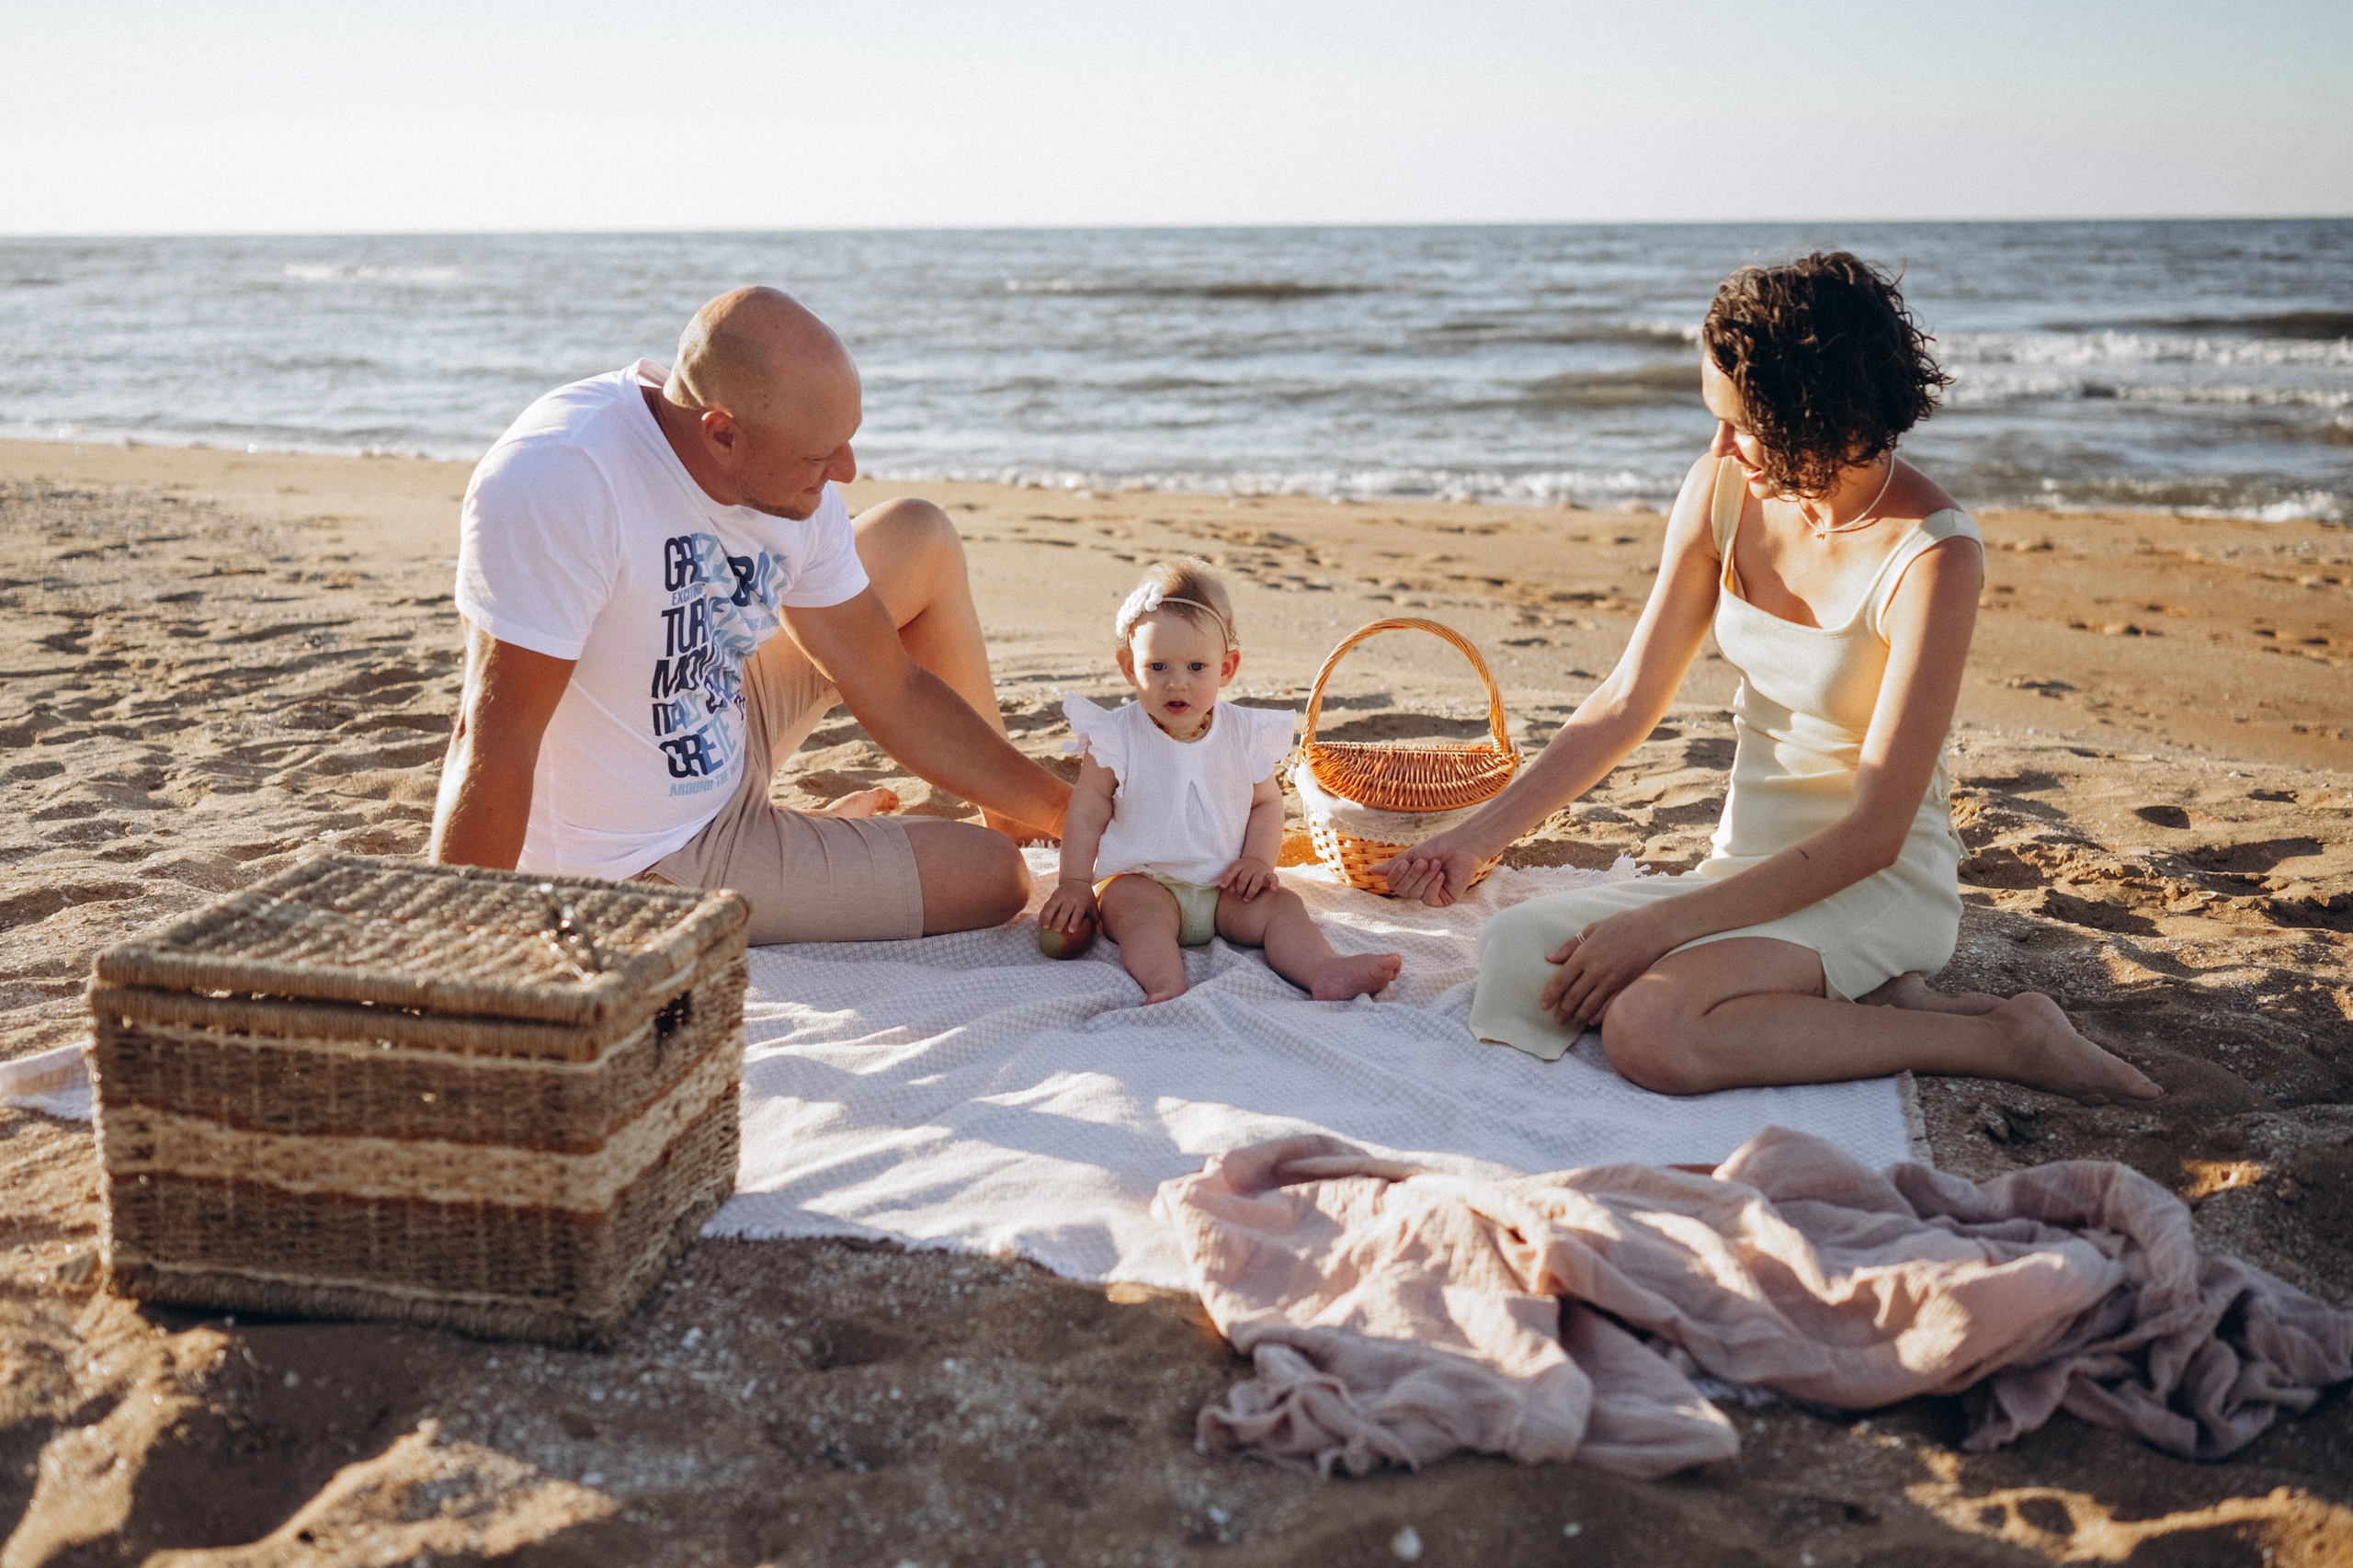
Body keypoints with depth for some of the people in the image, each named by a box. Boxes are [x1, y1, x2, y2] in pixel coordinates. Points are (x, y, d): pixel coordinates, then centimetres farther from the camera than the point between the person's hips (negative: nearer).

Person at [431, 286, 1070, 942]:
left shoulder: (796, 491, -11)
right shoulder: (558, 475, -35)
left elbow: (893, 690, -1)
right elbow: (495, 735, -36)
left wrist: (1058, 807, 0)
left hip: (723, 752, 8)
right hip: (649, 869, -8)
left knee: (920, 538, 11)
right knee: (995, 878, -5)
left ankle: (1002, 814, 31)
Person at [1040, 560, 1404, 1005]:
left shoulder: (1244, 734, 1)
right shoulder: (1115, 738, -7)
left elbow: (1266, 802, 11)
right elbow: (1087, 813, -2)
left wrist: (1257, 859, -5)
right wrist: (1074, 882, -8)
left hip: (1224, 885, 3)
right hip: (1140, 879, -3)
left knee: (1279, 905, -18)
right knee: (1142, 911, -33)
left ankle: (1326, 971, -36)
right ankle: (1164, 984, -55)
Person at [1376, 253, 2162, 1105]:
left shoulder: (1932, 556, -21)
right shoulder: (1724, 490, -3)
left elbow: (1873, 832, -20)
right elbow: (1627, 701, 4)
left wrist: (1659, 925, -23)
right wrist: (1479, 836, -3)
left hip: (1880, 884, -6)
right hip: (1748, 866, 7)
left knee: (1650, 1034, -31)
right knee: (1516, 953, -17)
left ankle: (2001, 1036, -11)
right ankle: (1858, 1004, -6)